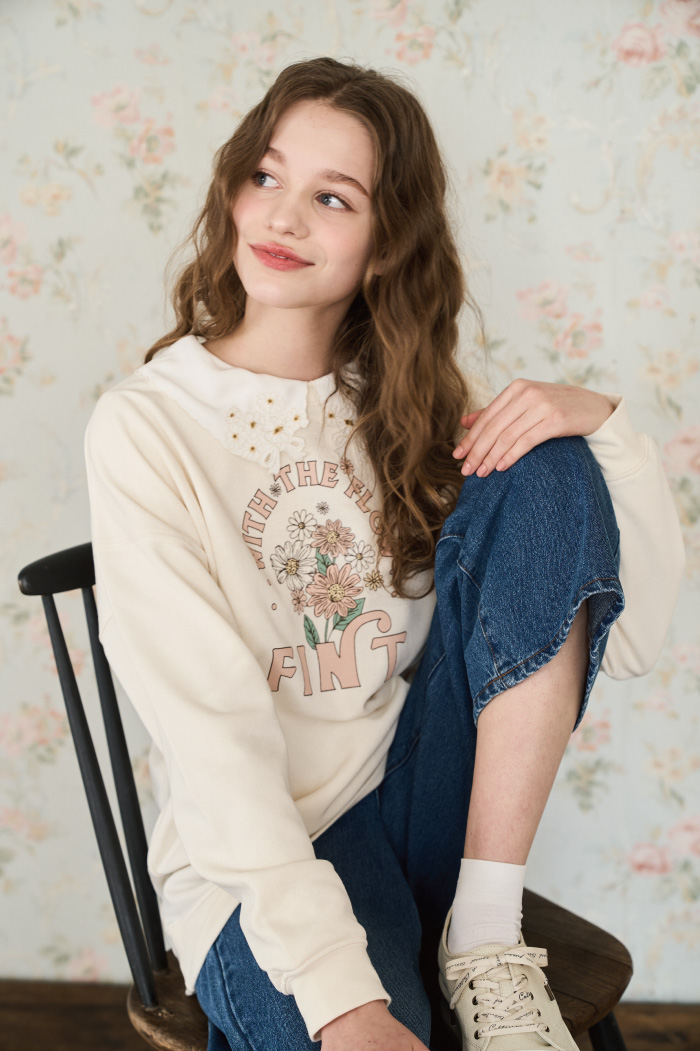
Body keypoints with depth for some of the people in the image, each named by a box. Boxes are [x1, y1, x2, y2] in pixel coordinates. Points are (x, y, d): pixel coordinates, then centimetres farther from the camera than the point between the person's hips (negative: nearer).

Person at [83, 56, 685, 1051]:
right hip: (260, 857, -5)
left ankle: (485, 941, -13)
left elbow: (634, 632, 0)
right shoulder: (145, 427, -8)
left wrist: (605, 426, -17)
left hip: (435, 804, 6)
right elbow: (208, 731, -18)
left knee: (546, 476, -17)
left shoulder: (408, 407, 5)